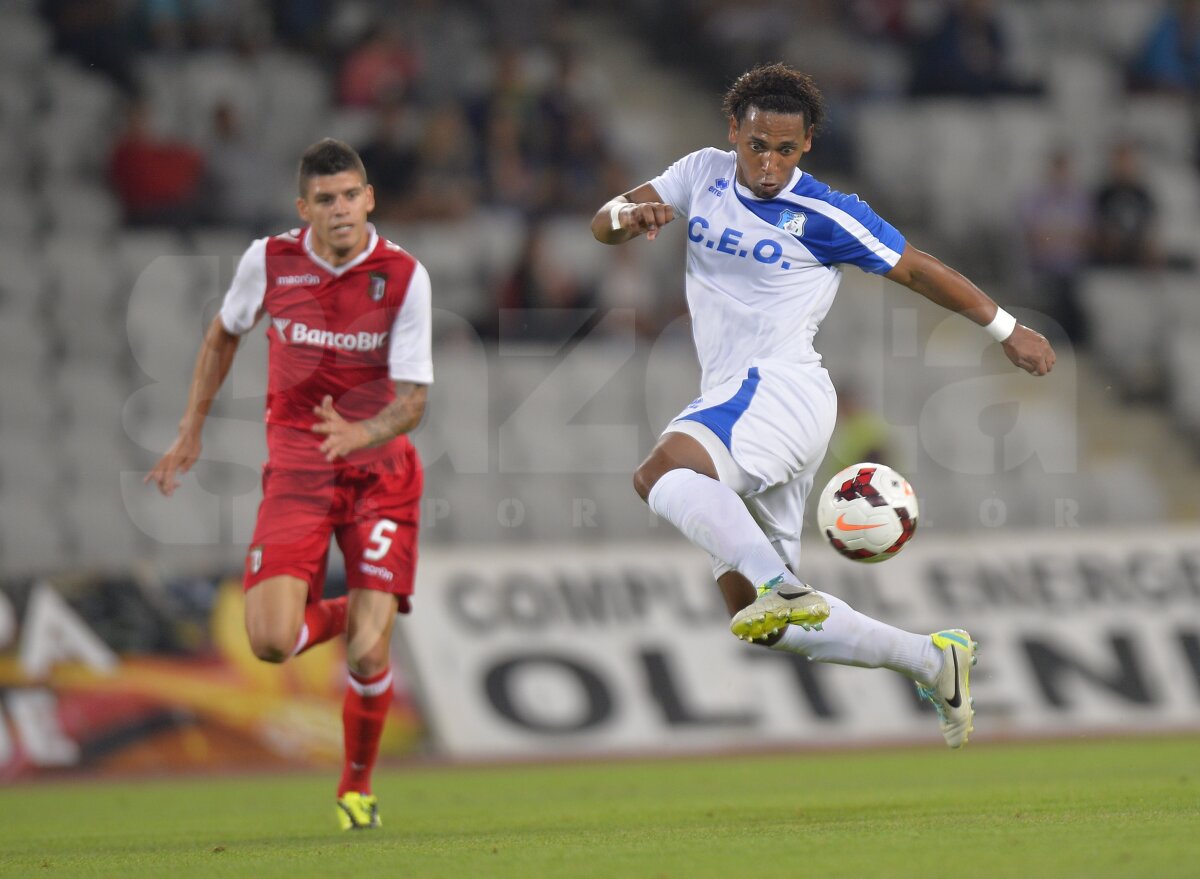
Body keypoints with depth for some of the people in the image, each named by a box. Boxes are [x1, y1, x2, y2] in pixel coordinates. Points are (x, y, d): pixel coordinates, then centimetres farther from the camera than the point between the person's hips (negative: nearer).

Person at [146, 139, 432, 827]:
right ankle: (338, 616, 20)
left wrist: (361, 434, -33)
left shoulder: (404, 277, -11)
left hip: (380, 467, -1)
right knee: (272, 641, -17)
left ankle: (357, 785, 18)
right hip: (296, 468, 1)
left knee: (369, 653, -10)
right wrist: (191, 432, 16)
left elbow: (413, 400, -13)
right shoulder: (269, 261, -5)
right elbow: (224, 335, 16)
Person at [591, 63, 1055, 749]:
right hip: (729, 399, 7)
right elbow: (604, 226, 9)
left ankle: (782, 588, -45)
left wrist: (1008, 329, 14)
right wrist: (626, 215, -15)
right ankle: (933, 661, 15)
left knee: (661, 471, -36)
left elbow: (917, 269, 8)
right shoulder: (705, 174, 12)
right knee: (768, 628, 5)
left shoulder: (824, 215, -3)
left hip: (782, 389, -7)